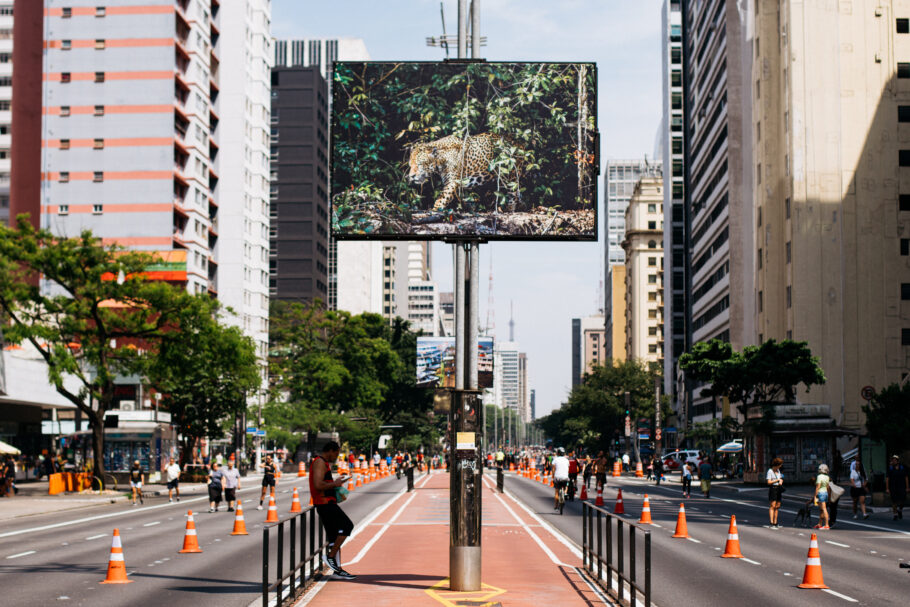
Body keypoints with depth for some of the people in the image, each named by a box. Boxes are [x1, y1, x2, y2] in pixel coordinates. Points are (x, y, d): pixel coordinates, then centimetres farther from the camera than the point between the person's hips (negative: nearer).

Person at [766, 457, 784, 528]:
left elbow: (781, 479, 20)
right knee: (772, 506, -10)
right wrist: (777, 480, -10)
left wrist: (781, 481, -3)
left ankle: (775, 523, 12)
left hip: (778, 489, 8)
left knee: (777, 506, 7)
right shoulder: (770, 471, -10)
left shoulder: (778, 470, 14)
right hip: (772, 489, -8)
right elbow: (769, 482, -16)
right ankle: (771, 523, -11)